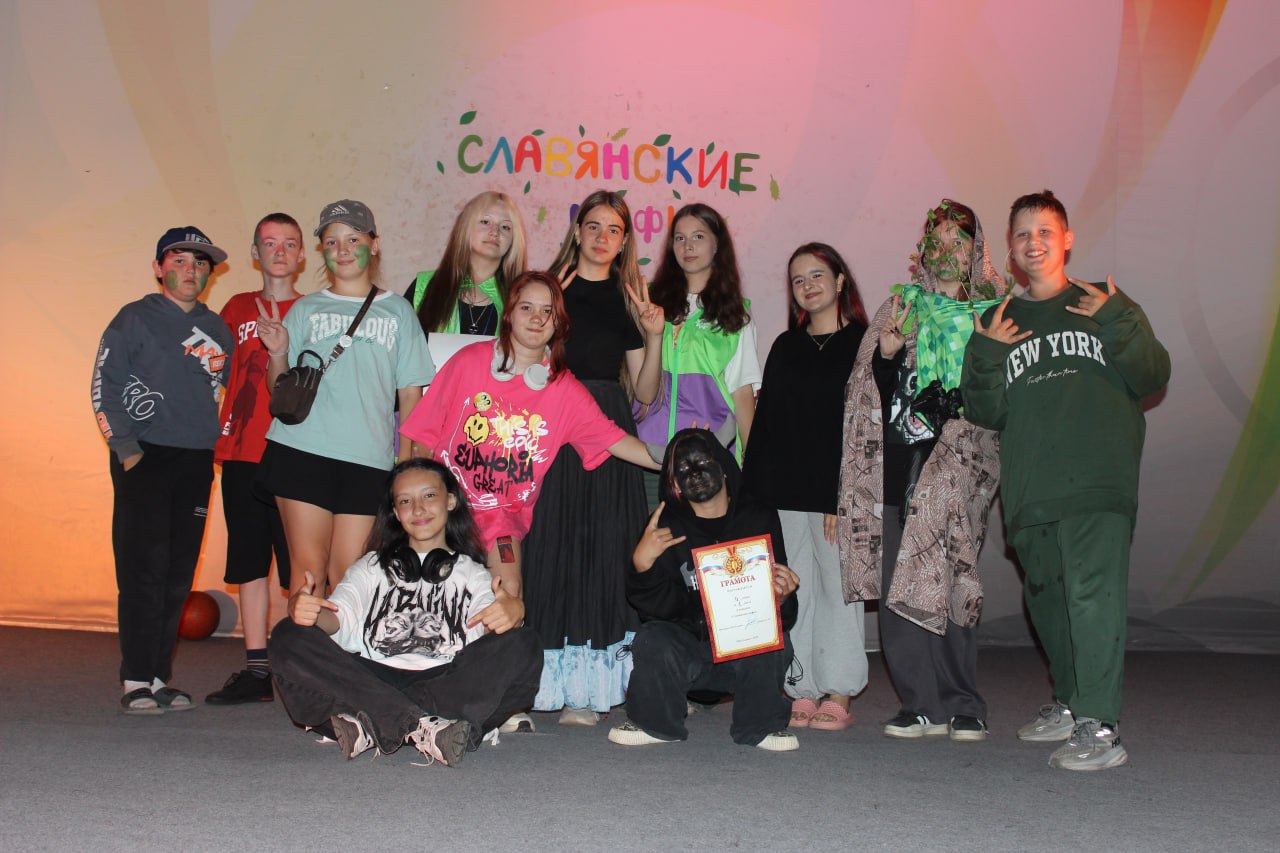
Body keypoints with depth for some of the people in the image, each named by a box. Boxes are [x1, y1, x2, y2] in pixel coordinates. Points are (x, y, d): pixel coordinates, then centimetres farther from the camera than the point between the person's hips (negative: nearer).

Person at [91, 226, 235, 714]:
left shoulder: (217, 330, 16)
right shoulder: (134, 320, 3)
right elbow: (104, 390, -2)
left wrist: (223, 444, 14)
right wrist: (127, 449, -10)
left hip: (196, 463, 5)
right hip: (144, 460, -5)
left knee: (179, 576, 4)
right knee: (144, 569, -9)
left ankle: (159, 678, 11)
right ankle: (136, 683, -5)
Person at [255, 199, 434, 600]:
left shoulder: (398, 311, 14)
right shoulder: (307, 309, 14)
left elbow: (410, 392, 11)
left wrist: (409, 463, 4)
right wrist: (278, 354, -10)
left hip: (368, 458, 0)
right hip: (302, 450, 0)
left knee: (348, 574, -2)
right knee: (308, 567, -3)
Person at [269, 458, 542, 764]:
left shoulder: (471, 573, 24)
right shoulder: (372, 567, 26)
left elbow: (488, 623, 2)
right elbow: (339, 615, 7)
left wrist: (504, 615, -24)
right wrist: (305, 610, -18)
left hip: (445, 682, -1)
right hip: (372, 679, 1)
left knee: (522, 647, -27)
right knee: (289, 638, -23)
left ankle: (373, 725, -37)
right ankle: (421, 726, -36)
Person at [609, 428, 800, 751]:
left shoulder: (760, 519, 3)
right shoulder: (665, 526, 0)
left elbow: (785, 615, 4)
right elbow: (660, 607, -9)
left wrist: (781, 598, -20)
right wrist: (642, 565, -27)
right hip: (685, 645, 0)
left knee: (775, 648, -30)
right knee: (653, 641, -30)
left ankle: (760, 725, 1)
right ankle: (655, 724, 1)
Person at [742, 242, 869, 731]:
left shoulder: (863, 343, 1)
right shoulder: (785, 347, 17)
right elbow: (765, 419, 14)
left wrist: (846, 498, -14)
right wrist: (752, 489, 6)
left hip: (838, 490, -4)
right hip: (784, 490, 5)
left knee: (836, 585, -3)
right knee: (793, 591, 4)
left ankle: (837, 696, 5)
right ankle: (803, 694, 9)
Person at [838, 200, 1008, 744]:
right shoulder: (900, 308, 16)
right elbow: (878, 393, 12)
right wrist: (887, 352, -6)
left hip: (958, 461, -2)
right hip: (900, 463, 2)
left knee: (948, 580, -8)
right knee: (897, 585, -3)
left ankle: (961, 708, 4)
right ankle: (924, 705, 5)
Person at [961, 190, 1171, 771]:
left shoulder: (1104, 306, 11)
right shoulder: (998, 324, 17)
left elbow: (1153, 379, 2)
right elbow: (987, 414, 10)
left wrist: (1119, 323, -11)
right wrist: (985, 357, -5)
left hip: (1100, 482, -4)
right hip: (1029, 491, 4)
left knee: (1093, 591, -15)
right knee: (1046, 597, 13)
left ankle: (1100, 727, -14)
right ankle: (1069, 703, 30)